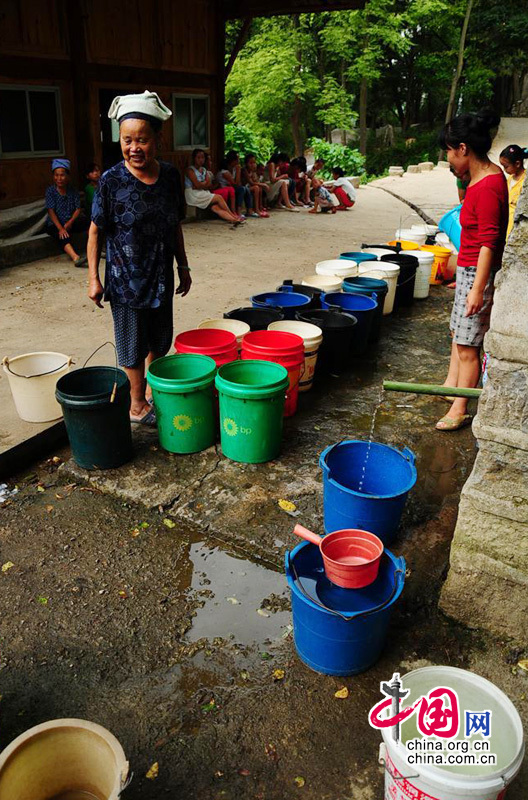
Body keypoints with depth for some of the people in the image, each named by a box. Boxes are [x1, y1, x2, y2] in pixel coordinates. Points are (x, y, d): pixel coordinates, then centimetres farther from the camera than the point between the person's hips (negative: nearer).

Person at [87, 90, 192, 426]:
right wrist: (94, 278, -9)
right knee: (134, 346, 7)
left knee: (159, 342, 16)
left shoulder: (170, 175, -2)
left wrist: (183, 266, 12)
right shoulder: (111, 181, -14)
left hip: (162, 276, 4)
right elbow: (96, 231, -7)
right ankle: (138, 405, 25)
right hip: (126, 279, -4)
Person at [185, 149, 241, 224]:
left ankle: (234, 219, -37)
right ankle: (233, 215, -8)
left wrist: (201, 185, -11)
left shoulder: (204, 170, 17)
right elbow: (197, 185, -16)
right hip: (194, 195, -6)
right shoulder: (190, 170, -6)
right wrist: (206, 182, 0)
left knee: (215, 207, -19)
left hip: (204, 194, 6)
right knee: (219, 197, -18)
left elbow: (210, 185, 6)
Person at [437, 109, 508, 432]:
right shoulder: (487, 175, 9)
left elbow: (488, 242, -24)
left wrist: (478, 289, -24)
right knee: (459, 331, 21)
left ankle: (460, 410, 8)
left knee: (468, 345, -2)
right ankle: (451, 385, 37)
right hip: (469, 269, 10)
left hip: (479, 272, -10)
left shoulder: (487, 186, -22)